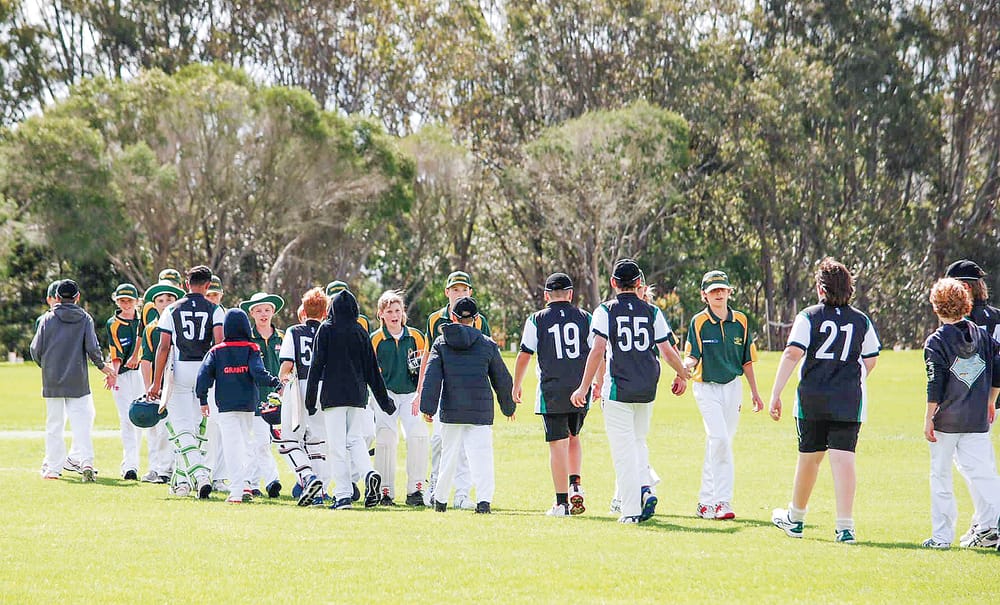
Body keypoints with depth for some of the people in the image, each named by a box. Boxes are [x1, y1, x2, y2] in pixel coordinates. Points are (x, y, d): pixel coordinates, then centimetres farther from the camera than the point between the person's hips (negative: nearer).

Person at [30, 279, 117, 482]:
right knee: (81, 424, -1)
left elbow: (36, 349, 0)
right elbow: (92, 348, -5)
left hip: (52, 381, 0)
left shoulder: (48, 319, 2)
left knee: (54, 425, 8)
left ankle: (53, 468, 8)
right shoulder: (85, 318, 1)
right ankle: (86, 461, -18)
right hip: (77, 380, 0)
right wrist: (102, 366, 12)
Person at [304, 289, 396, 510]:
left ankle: (343, 495, -7)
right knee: (355, 439, 14)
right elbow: (372, 369, 12)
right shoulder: (361, 332, 9)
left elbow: (316, 365, -3)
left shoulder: (326, 329, 0)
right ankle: (368, 472, -14)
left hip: (333, 394, -3)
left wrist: (311, 398, 0)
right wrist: (384, 400, 17)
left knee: (336, 445, -2)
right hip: (358, 394, 4)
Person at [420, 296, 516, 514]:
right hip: (481, 412, -1)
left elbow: (431, 377, -4)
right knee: (482, 457, -7)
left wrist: (428, 407, -6)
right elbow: (502, 379, 12)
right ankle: (484, 498, -23)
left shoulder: (441, 343, 5)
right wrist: (509, 406, 24)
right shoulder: (487, 344, 5)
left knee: (448, 455, 15)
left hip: (450, 412, 1)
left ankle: (440, 500, 24)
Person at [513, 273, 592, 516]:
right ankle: (575, 486, 3)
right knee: (574, 437, 21)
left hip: (552, 391, -2)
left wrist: (516, 386, 13)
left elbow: (524, 356, 1)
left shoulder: (536, 320, 0)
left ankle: (561, 503, -2)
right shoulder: (585, 318, 5)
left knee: (558, 445, -1)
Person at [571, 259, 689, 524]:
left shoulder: (606, 311, -4)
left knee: (623, 449, -1)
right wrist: (682, 375, 21)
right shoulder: (652, 312, 4)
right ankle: (646, 489, -1)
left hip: (618, 390, -3)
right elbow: (667, 350, 3)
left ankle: (631, 510, -4)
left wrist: (584, 387, -12)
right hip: (647, 391, 3)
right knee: (639, 442, 21)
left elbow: (598, 350, -13)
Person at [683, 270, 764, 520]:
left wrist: (754, 392, 14)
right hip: (706, 388, -4)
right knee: (719, 439, -18)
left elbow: (746, 360, 12)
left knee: (717, 443, 7)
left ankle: (706, 502, 12)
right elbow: (693, 356, -9)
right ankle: (722, 500, -14)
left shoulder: (740, 321, 5)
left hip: (732, 387, 4)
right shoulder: (699, 322, -5)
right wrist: (686, 366, -32)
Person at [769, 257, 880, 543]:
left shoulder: (809, 317, -3)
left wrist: (775, 394, -10)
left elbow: (792, 354, -11)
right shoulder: (862, 321, 6)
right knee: (843, 458, -5)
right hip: (849, 401, 1)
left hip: (811, 399, -1)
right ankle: (845, 526, -15)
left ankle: (795, 519, 32)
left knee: (809, 456, 14)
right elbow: (871, 361, 15)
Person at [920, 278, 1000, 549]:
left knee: (940, 476, 6)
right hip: (978, 420, 4)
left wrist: (929, 419, -6)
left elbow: (935, 386, -11)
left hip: (946, 421, -4)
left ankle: (942, 535, 7)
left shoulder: (936, 341, -8)